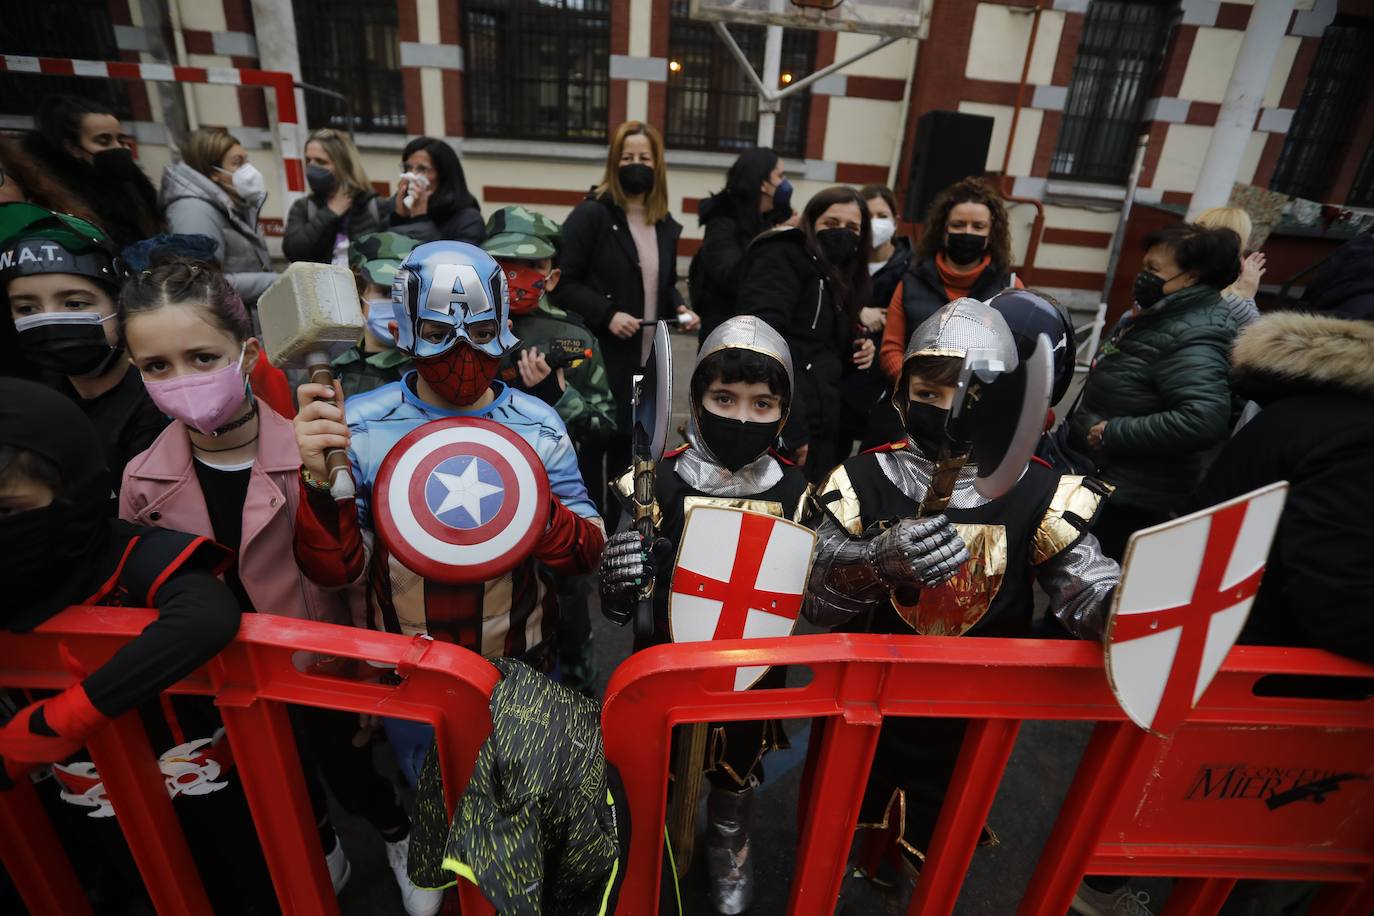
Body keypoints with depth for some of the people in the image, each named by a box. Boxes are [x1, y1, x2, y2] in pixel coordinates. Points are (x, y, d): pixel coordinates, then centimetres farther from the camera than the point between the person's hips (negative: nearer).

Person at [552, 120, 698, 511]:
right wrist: (607, 314, -23)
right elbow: (563, 282, -12)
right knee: (591, 447, 2)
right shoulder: (590, 214, -9)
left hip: (646, 358, 6)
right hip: (599, 355, -6)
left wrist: (680, 308, 1)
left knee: (629, 447, 16)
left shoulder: (665, 224, 11)